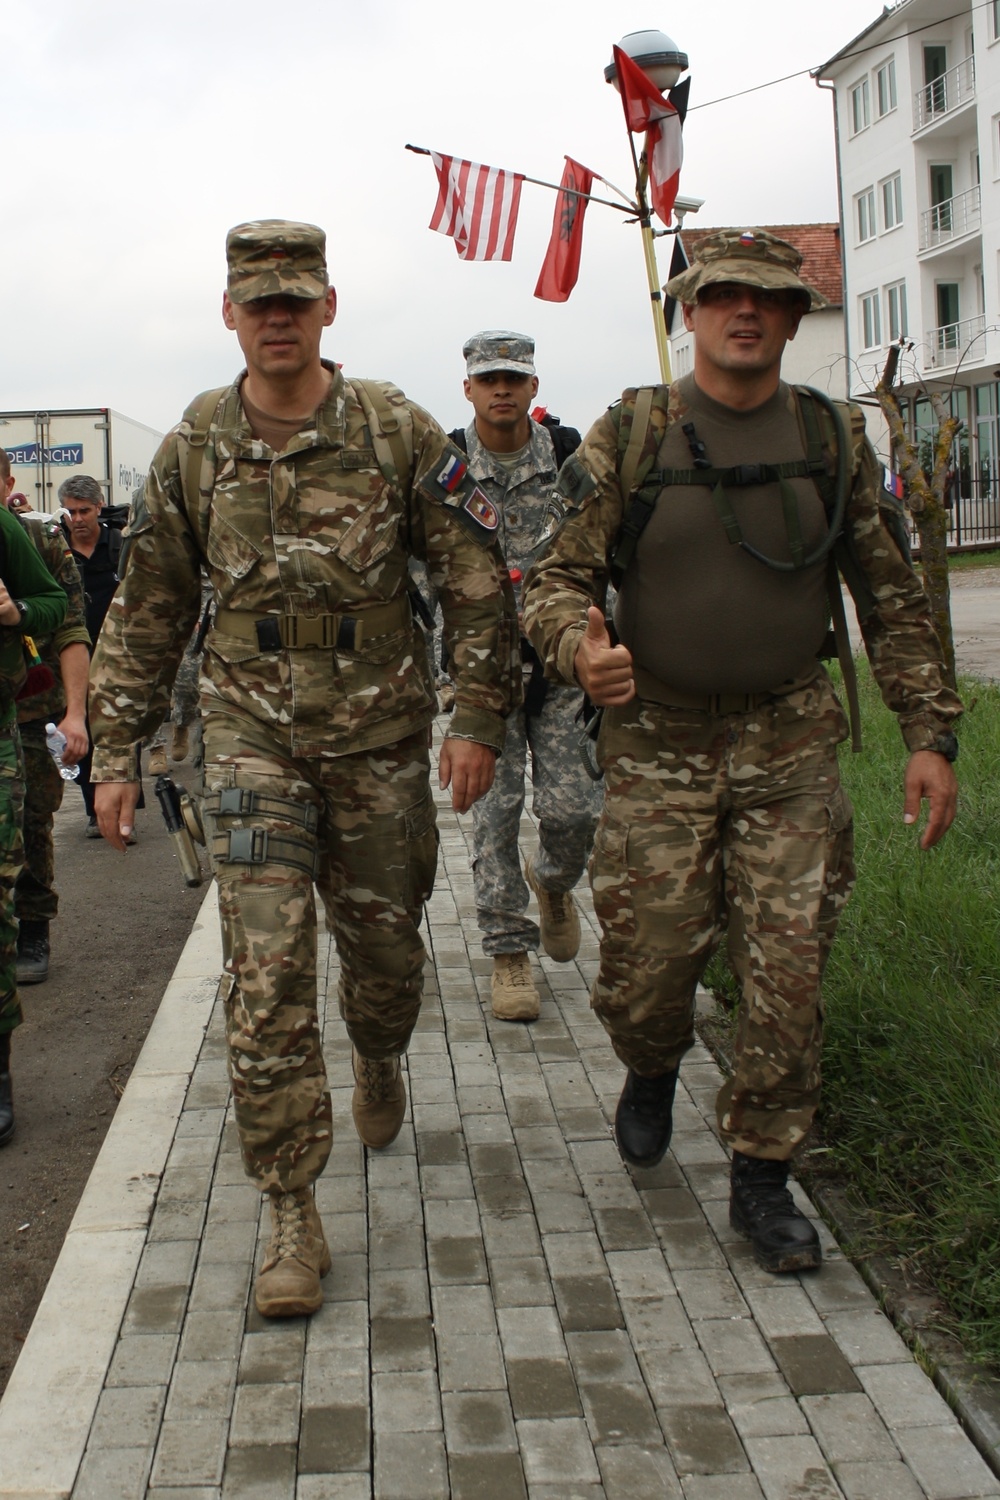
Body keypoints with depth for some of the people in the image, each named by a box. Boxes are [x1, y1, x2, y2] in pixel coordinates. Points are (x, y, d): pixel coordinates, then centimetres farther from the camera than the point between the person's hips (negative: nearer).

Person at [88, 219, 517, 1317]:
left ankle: (379, 1064, 49)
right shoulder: (192, 451, 1)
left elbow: (477, 581, -1)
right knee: (265, 976, -8)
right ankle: (291, 1215, 2)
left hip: (382, 737, 0)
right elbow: (145, 615, 7)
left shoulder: (398, 433, -4)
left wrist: (478, 719, -7)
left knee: (383, 947, 14)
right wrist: (116, 754, 5)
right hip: (252, 739, 0)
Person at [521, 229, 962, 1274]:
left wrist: (930, 734, 1)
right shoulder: (628, 438, -2)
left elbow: (894, 602, 8)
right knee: (645, 969, 0)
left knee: (787, 974, 0)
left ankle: (760, 1176, 19)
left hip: (792, 747, 2)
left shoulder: (832, 440, 4)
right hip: (658, 746, -1)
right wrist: (582, 649, -25)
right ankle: (651, 1074, 36)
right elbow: (557, 580, -3)